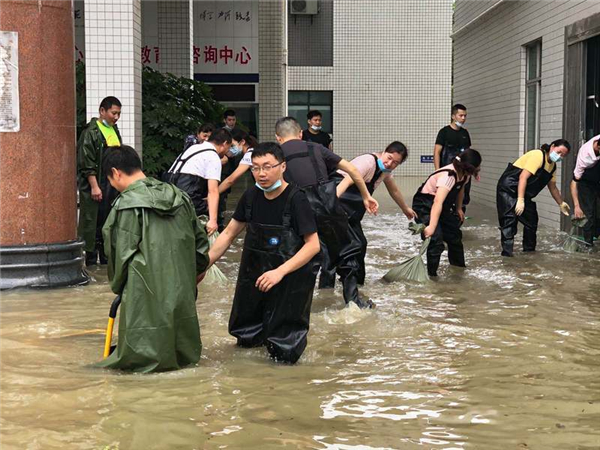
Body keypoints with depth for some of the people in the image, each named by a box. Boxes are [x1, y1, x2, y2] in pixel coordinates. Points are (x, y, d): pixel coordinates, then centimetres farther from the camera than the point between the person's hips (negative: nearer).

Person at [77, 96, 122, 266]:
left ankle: (107, 261, 21)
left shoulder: (114, 130, 15)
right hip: (97, 185, -8)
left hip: (113, 184, 8)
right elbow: (86, 163, -15)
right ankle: (91, 263, 2)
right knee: (94, 224, -4)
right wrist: (94, 186, -19)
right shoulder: (91, 132, -10)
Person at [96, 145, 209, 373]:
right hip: (181, 290, 6)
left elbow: (121, 254, -6)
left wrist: (117, 286, 12)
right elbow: (200, 241, 15)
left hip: (147, 292, -6)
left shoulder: (126, 205, -12)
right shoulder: (179, 197, 7)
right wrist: (192, 272, 30)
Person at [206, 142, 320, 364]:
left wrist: (280, 272, -26)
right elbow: (228, 234, 9)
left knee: (285, 354, -3)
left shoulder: (296, 199, -17)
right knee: (245, 339, 16)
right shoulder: (251, 196, -1)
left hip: (289, 279, -5)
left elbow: (313, 245, -18)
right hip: (254, 276, 6)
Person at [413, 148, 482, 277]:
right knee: (436, 240, -21)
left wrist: (459, 208, 16)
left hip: (443, 208, 9)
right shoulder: (448, 176, -36)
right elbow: (437, 202, -46)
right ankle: (431, 274, -7)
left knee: (455, 234, 17)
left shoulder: (465, 174, -9)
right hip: (424, 207, -9)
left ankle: (458, 265, 39)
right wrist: (431, 226, -54)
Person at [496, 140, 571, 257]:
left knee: (531, 220, 12)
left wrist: (561, 204, 28)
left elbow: (552, 187, 23)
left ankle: (529, 250, 26)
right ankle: (507, 252, -18)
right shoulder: (538, 156, -20)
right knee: (510, 219, -16)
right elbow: (523, 177, -26)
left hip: (524, 193, 10)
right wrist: (520, 200, -31)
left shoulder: (553, 166, 9)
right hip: (508, 188, -10)